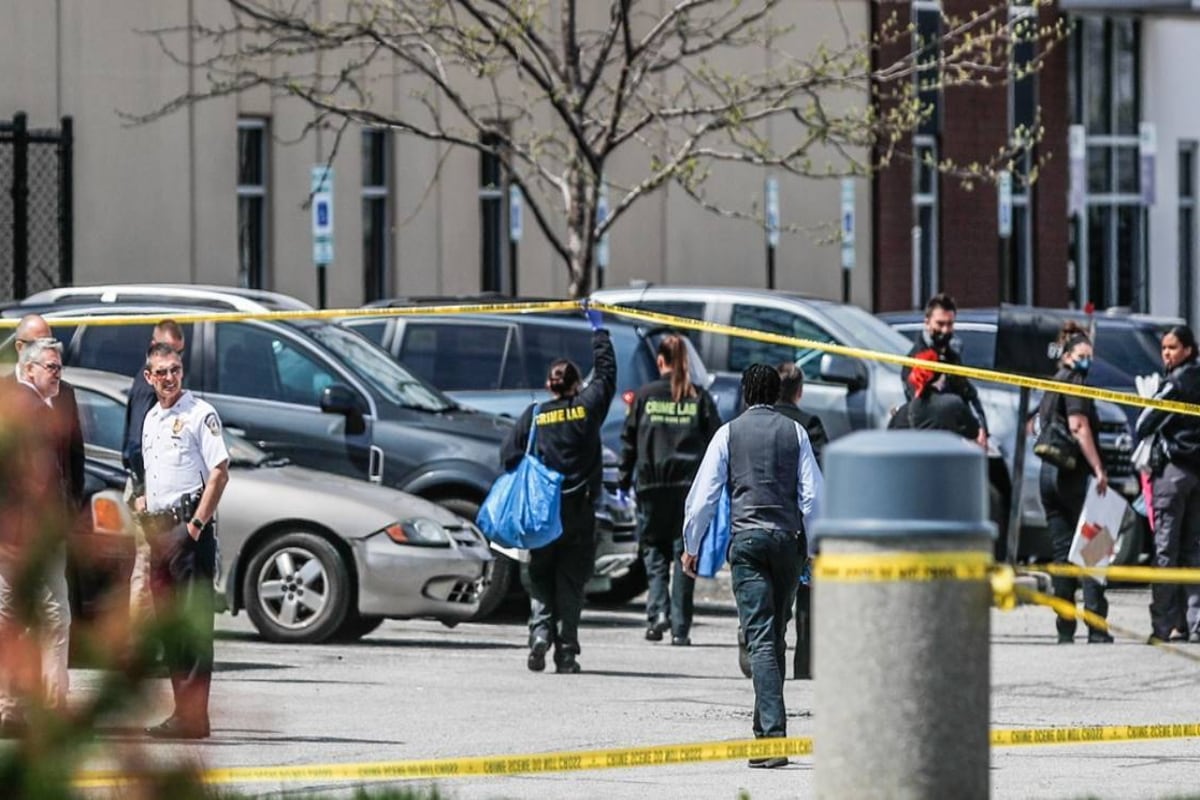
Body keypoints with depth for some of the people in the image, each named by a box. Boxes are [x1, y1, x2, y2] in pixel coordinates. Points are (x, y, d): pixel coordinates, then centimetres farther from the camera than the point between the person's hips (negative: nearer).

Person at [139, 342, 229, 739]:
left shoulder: (200, 414, -6)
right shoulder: (151, 419, 18)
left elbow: (219, 472, -12)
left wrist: (197, 524, -17)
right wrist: (148, 523, 12)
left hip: (188, 523, -8)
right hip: (158, 525, 8)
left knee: (194, 621, -10)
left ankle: (194, 715, -13)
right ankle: (181, 709, 15)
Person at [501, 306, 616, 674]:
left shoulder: (535, 415, 0)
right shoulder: (588, 408, 0)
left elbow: (509, 455, -6)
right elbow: (605, 373, 14)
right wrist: (598, 330, 24)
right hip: (579, 512, 0)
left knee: (540, 576, 13)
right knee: (571, 581, 5)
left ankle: (541, 629, -10)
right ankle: (566, 652, 0)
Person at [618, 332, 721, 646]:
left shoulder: (645, 396, 1)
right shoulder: (699, 398, 3)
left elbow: (629, 441, 3)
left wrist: (623, 480, 11)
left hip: (652, 484, -1)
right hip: (690, 484, 1)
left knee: (654, 549, 11)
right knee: (684, 552, 5)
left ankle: (658, 610, -11)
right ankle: (680, 626, 2)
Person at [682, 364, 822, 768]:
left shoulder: (729, 433, 3)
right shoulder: (794, 432, 6)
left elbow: (703, 493, 3)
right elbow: (813, 494, 3)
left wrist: (691, 546, 13)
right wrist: (816, 548, 10)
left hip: (746, 539, -2)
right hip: (788, 538, 2)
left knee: (761, 638, -10)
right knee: (776, 636, 15)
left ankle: (773, 735, -22)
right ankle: (767, 725, 22)